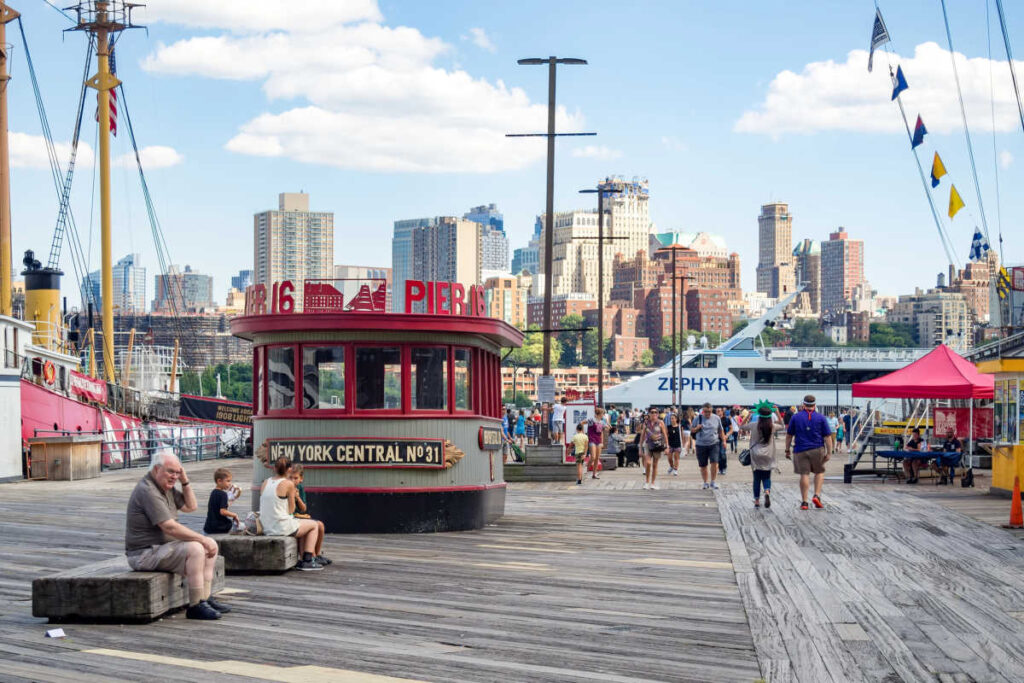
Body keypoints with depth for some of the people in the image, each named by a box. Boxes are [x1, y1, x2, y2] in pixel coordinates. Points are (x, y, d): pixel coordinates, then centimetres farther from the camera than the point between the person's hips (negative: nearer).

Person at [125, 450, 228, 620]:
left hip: (162, 547, 11)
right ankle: (195, 606, -25)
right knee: (194, 549, -28)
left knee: (210, 546, 5)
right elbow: (170, 528, -25)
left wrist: (185, 481, 5)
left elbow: (191, 507, 20)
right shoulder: (147, 491, -20)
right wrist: (203, 539, -21)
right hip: (144, 553, -11)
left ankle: (205, 599, 3)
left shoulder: (167, 487, 12)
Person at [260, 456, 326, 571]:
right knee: (314, 525, 17)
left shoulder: (265, 483, 7)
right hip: (282, 528, -7)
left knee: (298, 526, 33)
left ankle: (302, 560, 33)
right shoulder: (288, 484, -11)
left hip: (266, 529, 7)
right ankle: (308, 561, 12)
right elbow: (291, 510, -6)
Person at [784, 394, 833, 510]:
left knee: (804, 474, 1)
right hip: (817, 449, 0)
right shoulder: (821, 418, 1)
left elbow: (789, 435, 7)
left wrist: (787, 450, 14)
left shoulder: (795, 417, 4)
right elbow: (827, 436, -2)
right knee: (819, 472, 17)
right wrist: (829, 453, -1)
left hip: (800, 450, 0)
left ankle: (804, 502, 0)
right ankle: (817, 495, 1)